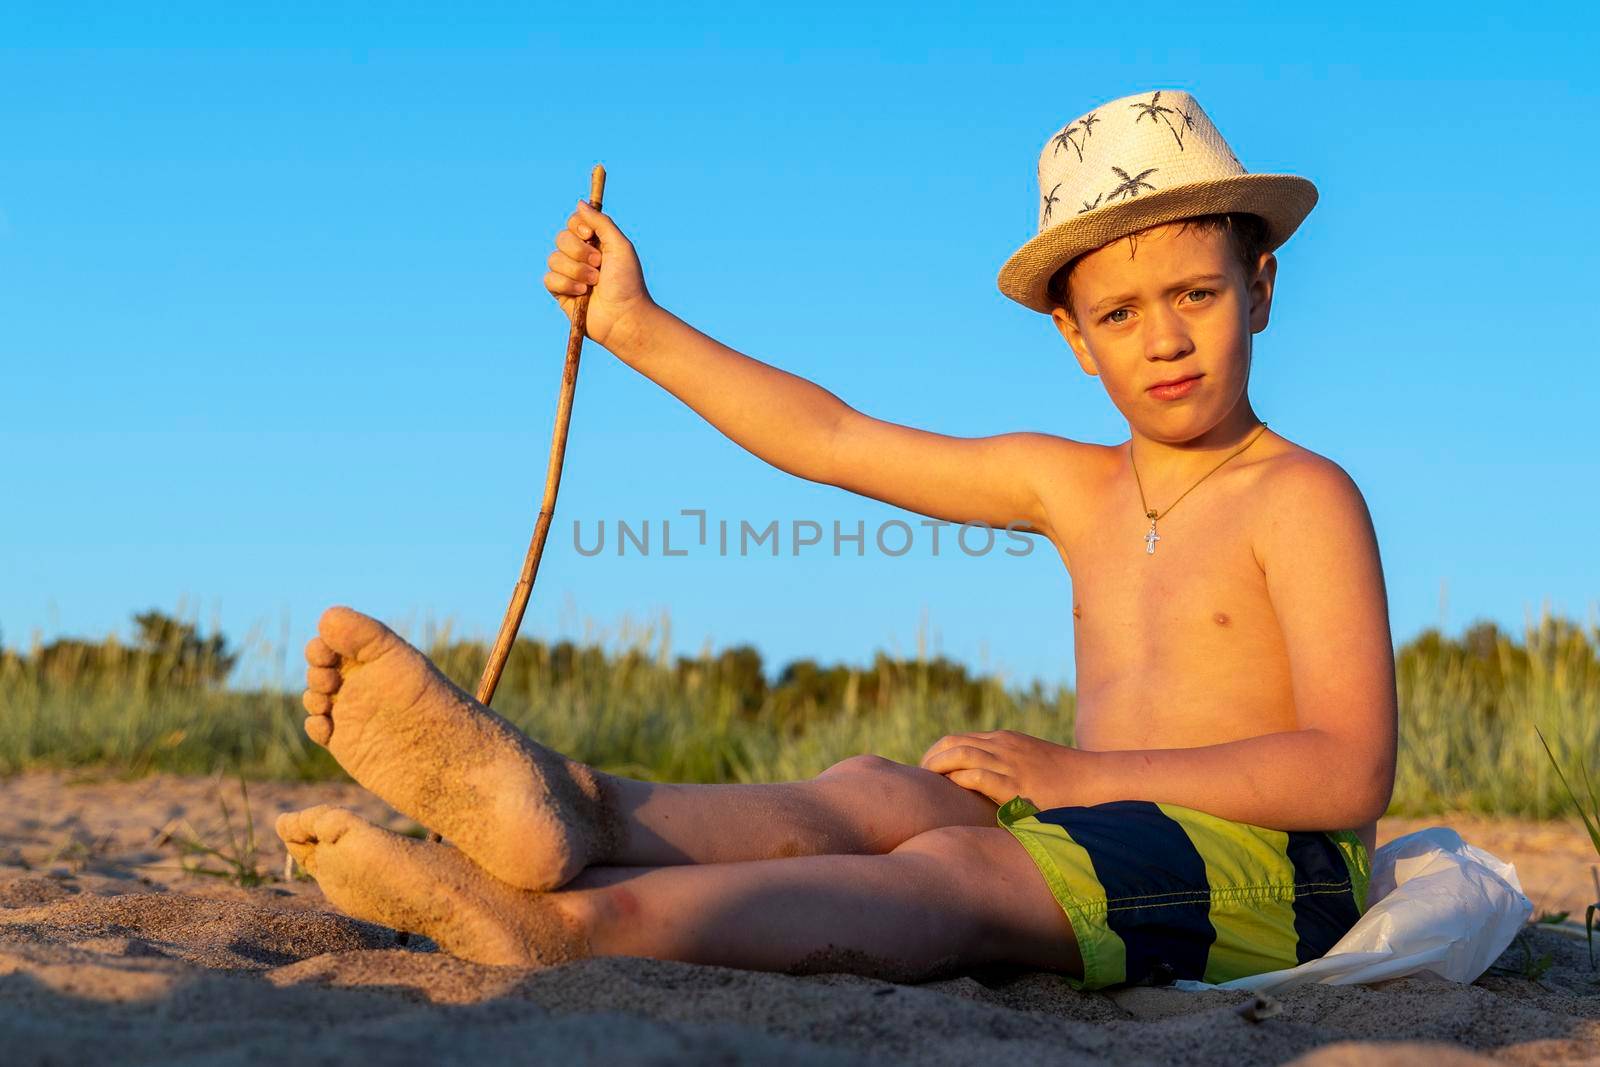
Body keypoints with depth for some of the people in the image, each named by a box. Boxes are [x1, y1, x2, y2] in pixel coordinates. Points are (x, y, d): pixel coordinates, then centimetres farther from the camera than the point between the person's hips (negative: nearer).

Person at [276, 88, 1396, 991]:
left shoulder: (1301, 496, -3)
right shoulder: (1070, 485, 19)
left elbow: (1350, 772, -13)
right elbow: (832, 440, 23)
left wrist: (1084, 776, -18)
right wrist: (641, 331, 20)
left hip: (1272, 873, -6)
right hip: (1102, 840, 7)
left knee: (957, 867, -32)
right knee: (873, 793, -22)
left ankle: (564, 924, -51)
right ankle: (561, 812, -49)